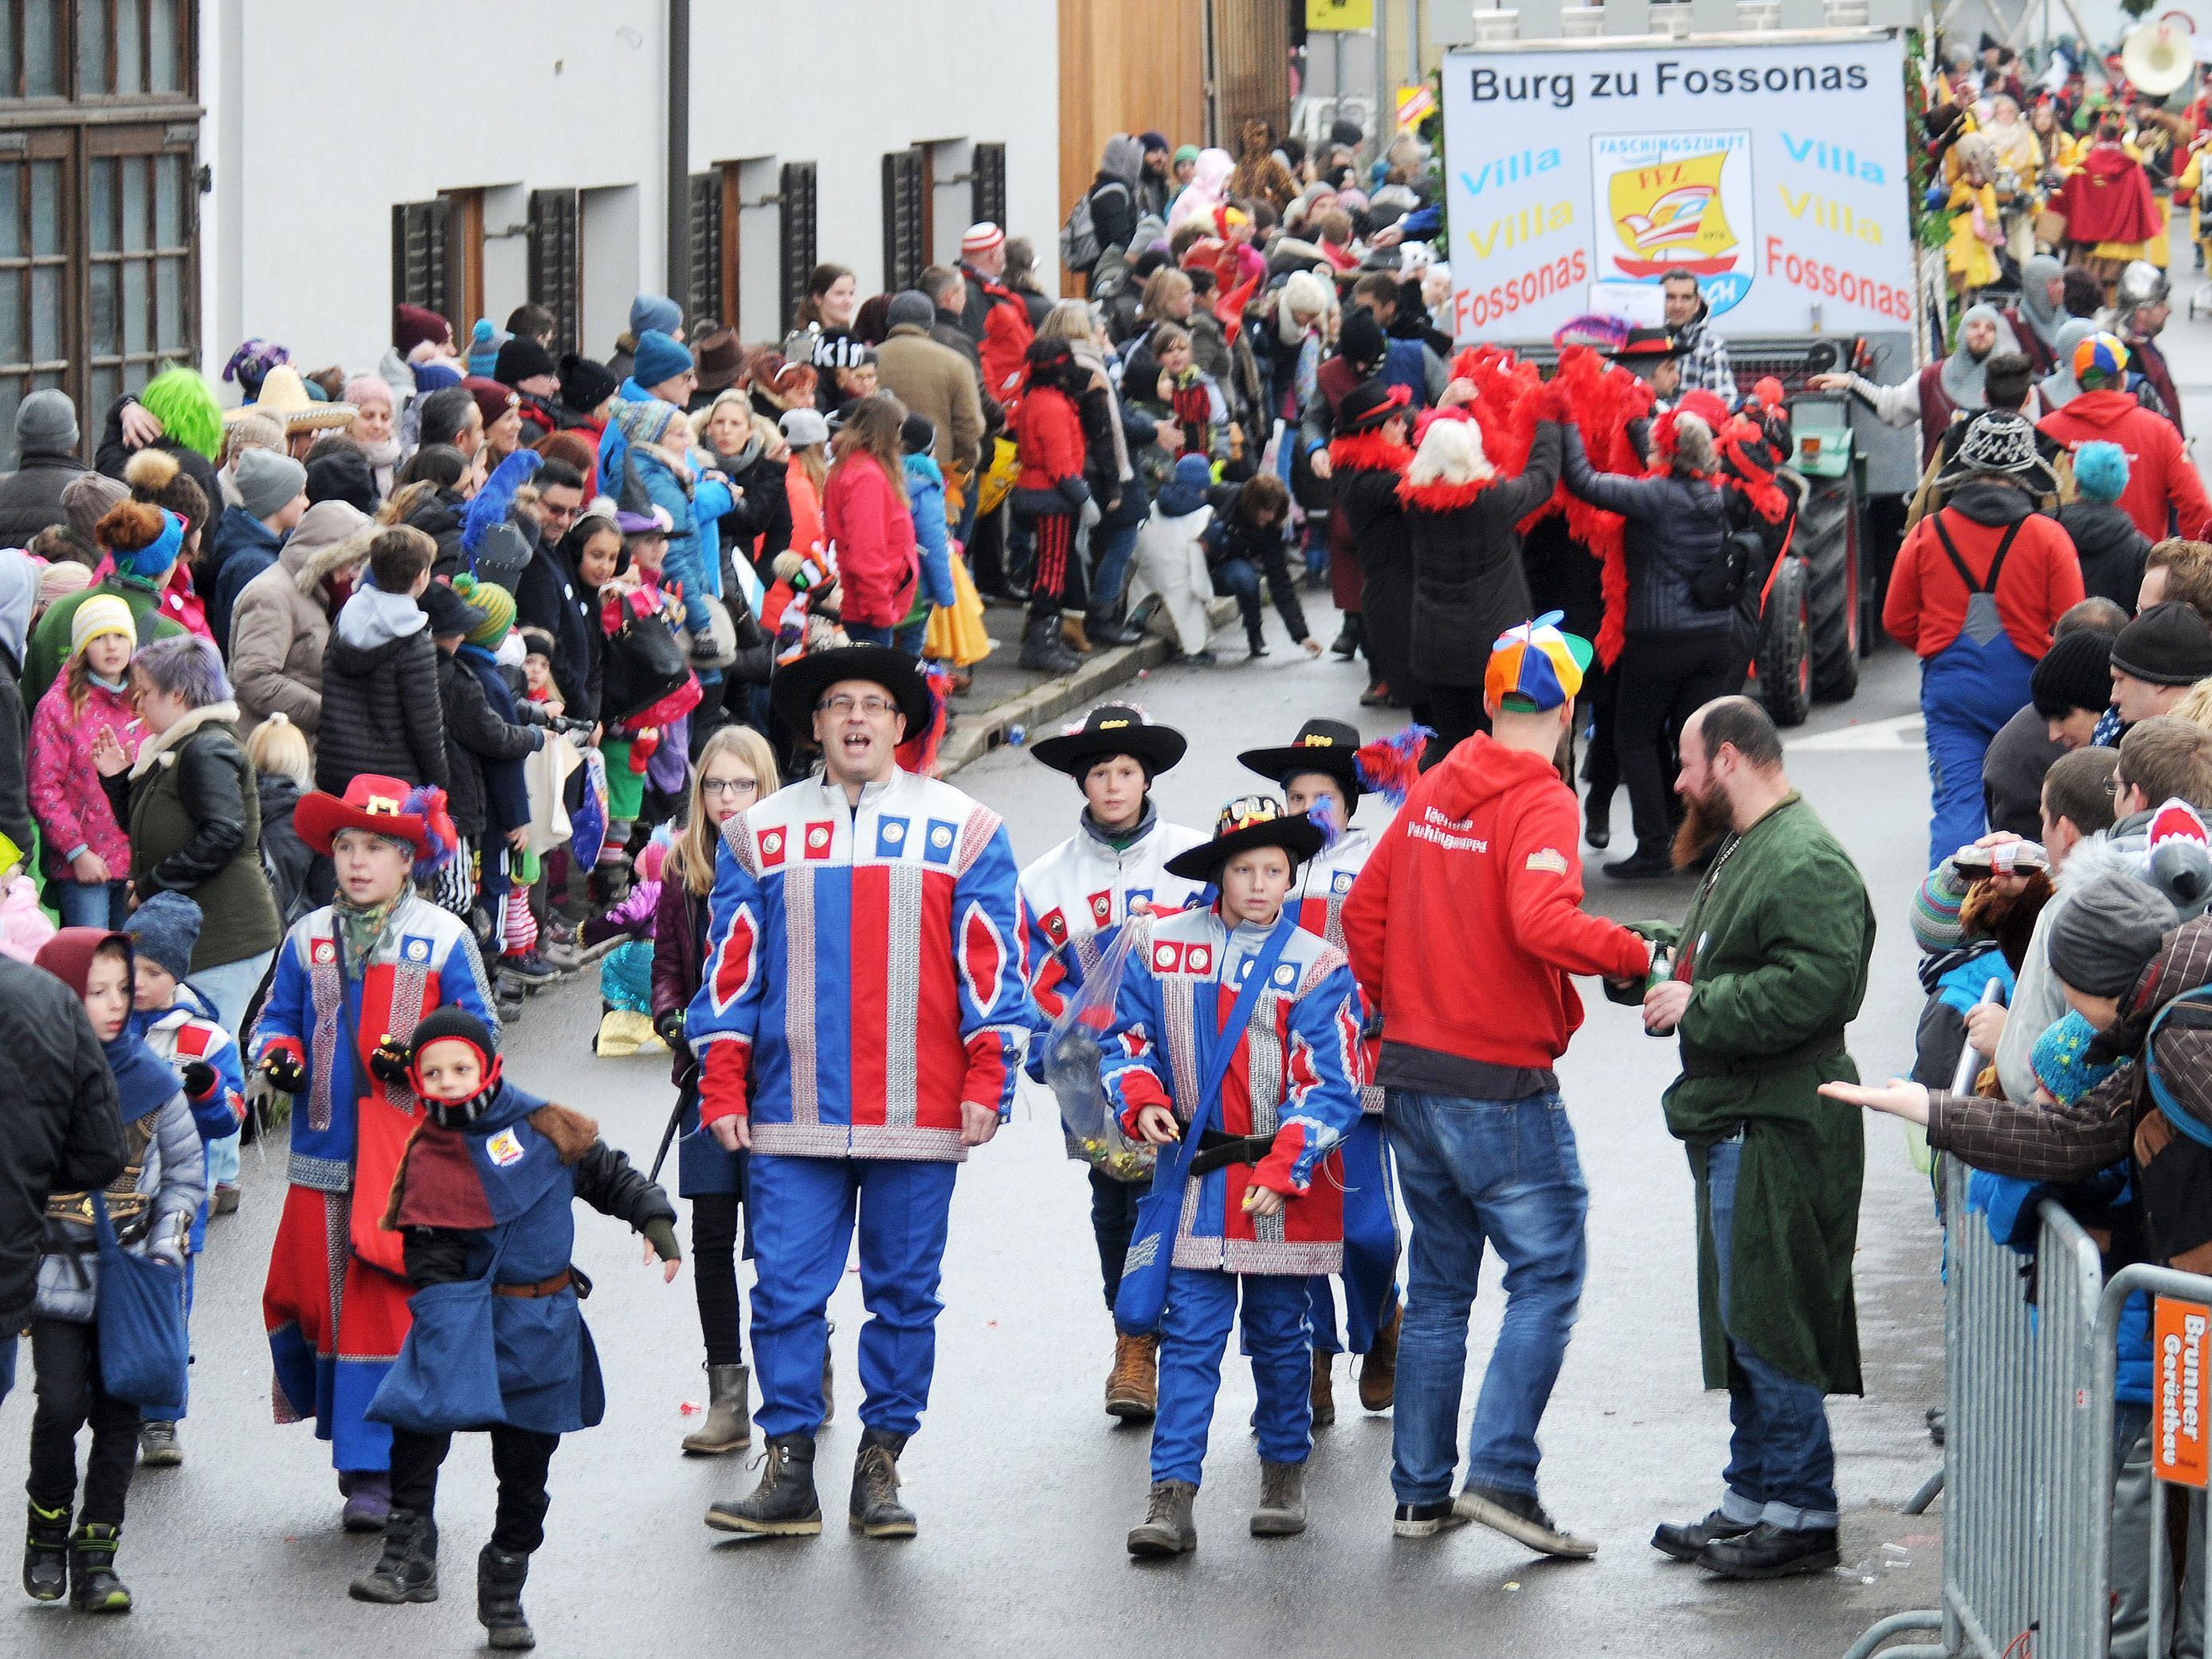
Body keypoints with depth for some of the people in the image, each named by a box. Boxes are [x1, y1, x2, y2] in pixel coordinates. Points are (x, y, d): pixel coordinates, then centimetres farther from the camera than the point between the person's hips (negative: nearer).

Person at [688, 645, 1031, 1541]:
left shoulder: (962, 830, 6)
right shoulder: (761, 833, 10)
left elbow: (990, 963, 5)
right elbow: (731, 967, 11)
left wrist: (985, 1081, -3)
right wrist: (722, 1087, 4)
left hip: (917, 1114, -1)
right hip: (793, 1114, 1)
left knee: (904, 1292, 4)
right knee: (786, 1290, -3)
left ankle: (881, 1467, 12)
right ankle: (787, 1474, 2)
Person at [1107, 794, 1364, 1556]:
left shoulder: (1317, 967, -5)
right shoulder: (1158, 945, 2)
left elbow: (1331, 1086, -7)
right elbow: (1127, 1037, 12)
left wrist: (1281, 1171, -17)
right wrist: (1141, 1102, -8)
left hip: (1287, 1182, -1)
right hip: (1195, 1176, 1)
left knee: (1279, 1334, 10)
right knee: (1189, 1334, -5)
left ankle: (1284, 1476, 27)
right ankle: (1171, 1497, -9)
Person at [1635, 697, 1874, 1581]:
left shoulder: (1808, 864, -17)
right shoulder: (1744, 851, 18)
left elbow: (1809, 988, -27)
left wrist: (1698, 1006, -19)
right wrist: (1658, 953, 13)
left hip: (1778, 1133, -11)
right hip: (1733, 1124, 11)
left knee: (1768, 1328, -7)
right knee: (1739, 1322, 15)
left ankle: (1800, 1516, -2)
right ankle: (1753, 1499, 22)